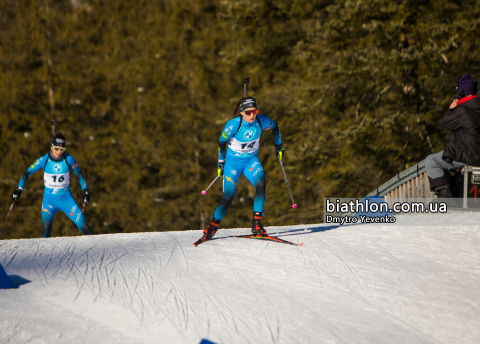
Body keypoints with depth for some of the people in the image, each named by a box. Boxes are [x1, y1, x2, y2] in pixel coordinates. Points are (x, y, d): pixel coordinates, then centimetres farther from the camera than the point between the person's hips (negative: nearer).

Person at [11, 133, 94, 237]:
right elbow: (27, 173, -2)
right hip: (49, 199, -1)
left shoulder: (68, 159, -9)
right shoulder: (44, 160, -11)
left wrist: (85, 190, 4)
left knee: (84, 227, -6)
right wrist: (19, 189, -11)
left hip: (66, 198, 1)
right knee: (46, 229, -21)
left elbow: (79, 173, 7)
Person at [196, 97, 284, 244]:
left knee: (260, 183, -26)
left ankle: (256, 223, -20)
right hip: (233, 161, -3)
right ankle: (212, 227, 11)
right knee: (228, 196, -10)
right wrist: (221, 163, -2)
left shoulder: (261, 121, -15)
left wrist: (278, 146, 11)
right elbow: (222, 142, -7)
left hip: (251, 160, 3)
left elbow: (275, 127, 9)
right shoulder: (233, 125, -23)